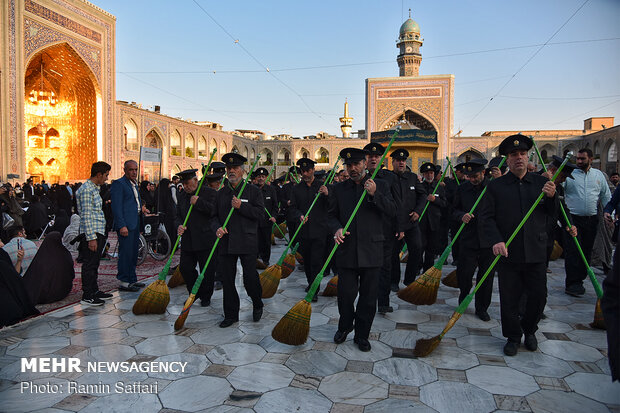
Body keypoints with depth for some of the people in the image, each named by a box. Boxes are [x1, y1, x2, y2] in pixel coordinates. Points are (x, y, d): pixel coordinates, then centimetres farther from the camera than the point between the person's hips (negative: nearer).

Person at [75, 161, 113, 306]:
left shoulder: (94, 188, 17)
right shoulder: (87, 189, -15)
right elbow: (86, 215, -20)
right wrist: (92, 238, -22)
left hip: (98, 232, 10)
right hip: (91, 234, -10)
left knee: (94, 264, 16)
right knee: (89, 264, -3)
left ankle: (94, 290, 26)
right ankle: (87, 295, 4)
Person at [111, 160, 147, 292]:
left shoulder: (134, 185, 20)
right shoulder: (118, 183, -8)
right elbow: (116, 207, -15)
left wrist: (141, 209, 8)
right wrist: (122, 225, -21)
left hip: (135, 224, 9)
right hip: (125, 224, -9)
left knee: (133, 253, 13)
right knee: (126, 253, -6)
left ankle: (132, 279, 22)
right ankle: (124, 282, 1)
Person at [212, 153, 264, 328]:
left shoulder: (253, 191, 3)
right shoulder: (221, 193, 14)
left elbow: (261, 213, -6)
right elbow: (214, 216, 14)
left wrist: (241, 206, -15)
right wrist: (217, 228, -7)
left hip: (247, 242, -4)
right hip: (226, 242, 4)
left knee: (250, 278, -2)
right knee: (227, 280, 6)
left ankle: (257, 305, 27)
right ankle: (231, 315, 20)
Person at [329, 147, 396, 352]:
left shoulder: (380, 186, 5)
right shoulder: (339, 189, 9)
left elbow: (392, 210, -6)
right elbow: (331, 215, 10)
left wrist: (374, 194, -20)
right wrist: (337, 229, -11)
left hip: (371, 251, 0)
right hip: (347, 250, 1)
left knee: (368, 296, 7)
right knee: (346, 294, 4)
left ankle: (362, 334, 24)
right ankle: (344, 326, 32)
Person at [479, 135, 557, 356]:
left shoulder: (541, 182, 9)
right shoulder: (495, 186, 1)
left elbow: (553, 214, 9)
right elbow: (486, 217, -4)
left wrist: (551, 197, -12)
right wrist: (495, 241, -18)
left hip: (536, 252, 2)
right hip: (508, 252, -2)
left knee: (539, 296, 9)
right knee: (509, 298, 6)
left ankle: (529, 330, 36)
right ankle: (513, 336, 26)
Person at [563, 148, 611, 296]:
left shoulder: (598, 175, 11)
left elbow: (606, 196, 15)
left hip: (591, 219, 4)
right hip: (572, 218, -4)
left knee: (586, 251, 9)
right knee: (573, 251, -8)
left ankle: (579, 279, 21)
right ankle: (572, 283, -5)